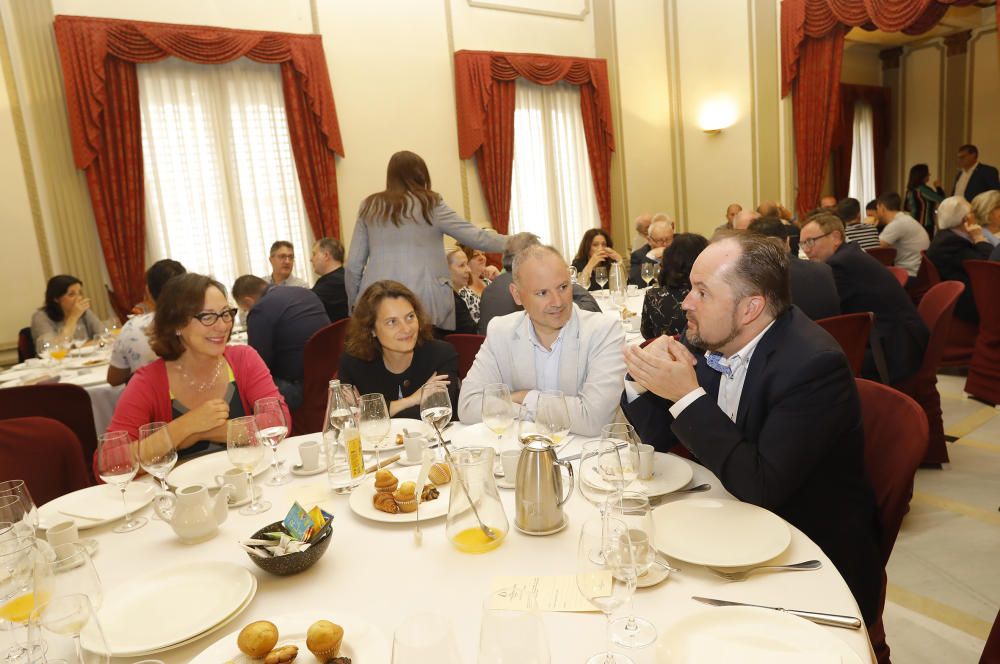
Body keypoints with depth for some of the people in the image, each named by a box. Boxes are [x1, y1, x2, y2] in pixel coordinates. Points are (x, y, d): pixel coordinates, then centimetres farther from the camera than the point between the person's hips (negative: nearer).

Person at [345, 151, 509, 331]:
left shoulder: (369, 207, 10)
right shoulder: (431, 204, 2)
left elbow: (353, 264, 10)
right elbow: (476, 237, 2)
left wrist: (353, 303, 21)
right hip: (425, 300, -2)